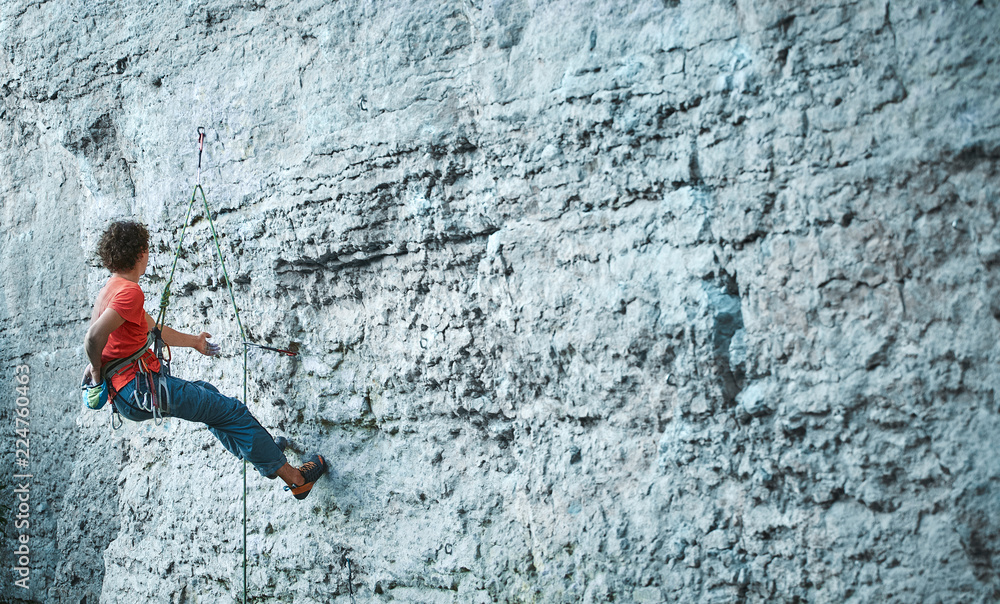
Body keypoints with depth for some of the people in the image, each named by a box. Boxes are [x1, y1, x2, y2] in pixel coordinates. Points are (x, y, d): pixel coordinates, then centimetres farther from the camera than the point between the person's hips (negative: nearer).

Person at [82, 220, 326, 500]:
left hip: (125, 394, 11)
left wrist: (193, 340, 39)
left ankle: (260, 449, 39)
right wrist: (96, 369, -11)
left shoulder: (110, 289, 14)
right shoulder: (129, 291, -18)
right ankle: (293, 477, 6)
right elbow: (94, 337, -30)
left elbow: (153, 329, 26)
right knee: (231, 411, -1)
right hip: (142, 388, -11)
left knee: (207, 393, 29)